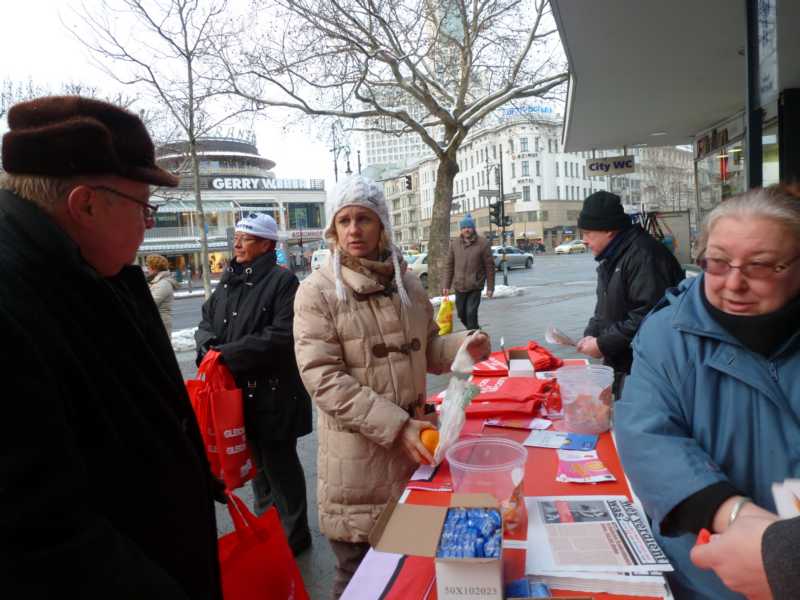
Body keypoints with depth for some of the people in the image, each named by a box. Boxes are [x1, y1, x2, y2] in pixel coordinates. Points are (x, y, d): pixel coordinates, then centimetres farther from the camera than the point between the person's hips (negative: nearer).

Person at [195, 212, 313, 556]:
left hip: (273, 393, -7)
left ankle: (293, 536, 24)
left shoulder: (282, 281, -12)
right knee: (256, 462, 21)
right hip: (237, 390, 7)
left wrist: (228, 354, -20)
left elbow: (282, 335, -21)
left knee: (280, 464, 5)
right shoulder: (227, 281, 12)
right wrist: (209, 345, -10)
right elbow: (206, 321, 13)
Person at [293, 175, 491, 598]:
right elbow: (323, 379, -18)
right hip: (356, 456, -4)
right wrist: (395, 426, -23)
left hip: (411, 442, 5)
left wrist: (462, 346, -9)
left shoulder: (406, 282, 4)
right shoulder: (318, 291, -11)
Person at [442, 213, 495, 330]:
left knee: (471, 313, -10)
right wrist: (447, 286, 3)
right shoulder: (454, 243, 3)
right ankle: (474, 330, 40)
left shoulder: (482, 243, -8)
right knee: (461, 314, 14)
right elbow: (449, 265, 6)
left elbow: (489, 266, -6)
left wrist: (490, 287, -6)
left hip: (475, 286, -4)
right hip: (459, 286, 4)